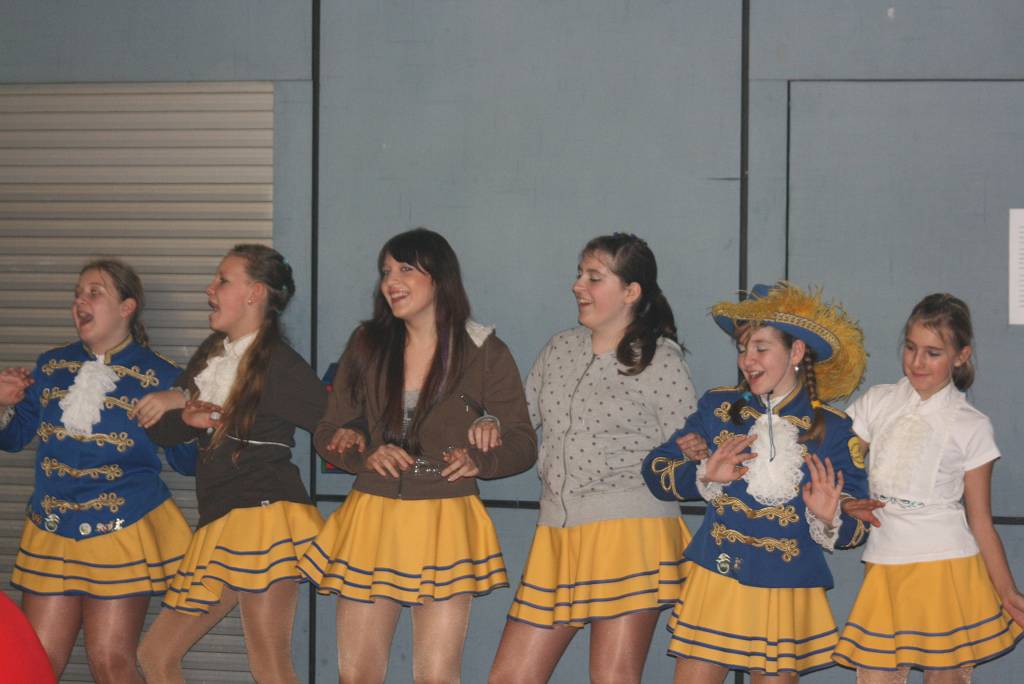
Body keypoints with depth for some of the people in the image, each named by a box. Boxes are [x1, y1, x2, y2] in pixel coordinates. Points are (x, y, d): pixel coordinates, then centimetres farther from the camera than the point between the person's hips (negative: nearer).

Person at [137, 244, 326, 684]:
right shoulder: (211, 354, 17)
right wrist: (186, 418, -1)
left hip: (263, 516, -9)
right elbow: (160, 429, 16)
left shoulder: (279, 363, -5)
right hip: (217, 525, 9)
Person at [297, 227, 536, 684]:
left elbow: (522, 443, 3)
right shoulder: (367, 345, 8)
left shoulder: (484, 353, -1)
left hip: (445, 525, -3)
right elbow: (328, 432, 11)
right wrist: (366, 455, -9)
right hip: (371, 519, 3)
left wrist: (478, 460, -16)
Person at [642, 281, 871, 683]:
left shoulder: (833, 429, -2)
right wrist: (704, 474, -15)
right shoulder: (718, 407, 3)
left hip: (786, 593, -1)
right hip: (715, 584, 1)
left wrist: (828, 518, -23)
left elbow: (855, 529, -2)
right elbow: (655, 470, 1)